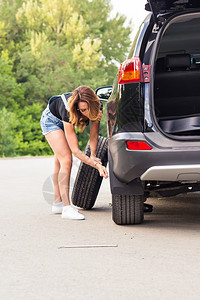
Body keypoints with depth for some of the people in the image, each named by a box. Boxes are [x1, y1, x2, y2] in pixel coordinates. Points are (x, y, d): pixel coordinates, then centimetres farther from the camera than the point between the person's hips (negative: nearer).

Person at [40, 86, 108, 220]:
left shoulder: (97, 109, -31)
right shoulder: (69, 112, -44)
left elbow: (94, 135, -15)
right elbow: (75, 150, -41)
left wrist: (93, 155, -29)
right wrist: (97, 165, -47)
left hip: (64, 123, 6)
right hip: (51, 120, -6)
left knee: (60, 162, 12)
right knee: (66, 160, -19)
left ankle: (58, 203, 20)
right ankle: (67, 208, -22)